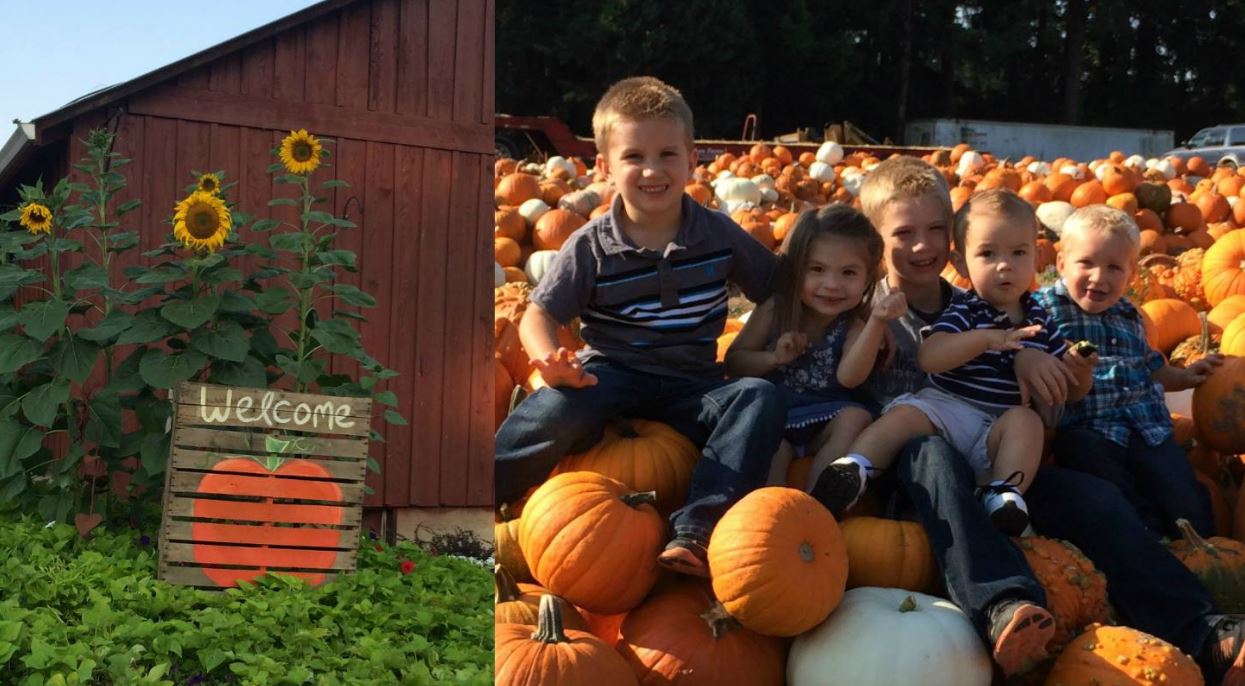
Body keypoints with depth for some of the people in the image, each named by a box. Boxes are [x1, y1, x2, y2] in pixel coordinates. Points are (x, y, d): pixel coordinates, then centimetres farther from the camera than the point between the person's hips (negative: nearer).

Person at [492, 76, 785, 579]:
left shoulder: (719, 235, 4)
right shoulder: (591, 246, -2)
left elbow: (774, 289, 16)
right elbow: (540, 314, -2)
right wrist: (548, 358, -22)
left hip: (691, 387, 2)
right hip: (612, 376, -2)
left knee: (760, 398, -28)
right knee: (561, 408, -36)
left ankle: (694, 533, -38)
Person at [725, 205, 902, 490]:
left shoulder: (855, 324, -1)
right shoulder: (775, 309, 0)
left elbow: (849, 377, -21)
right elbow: (733, 362, 5)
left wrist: (877, 322, -33)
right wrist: (774, 358, -14)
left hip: (824, 425, 1)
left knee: (856, 417, -28)